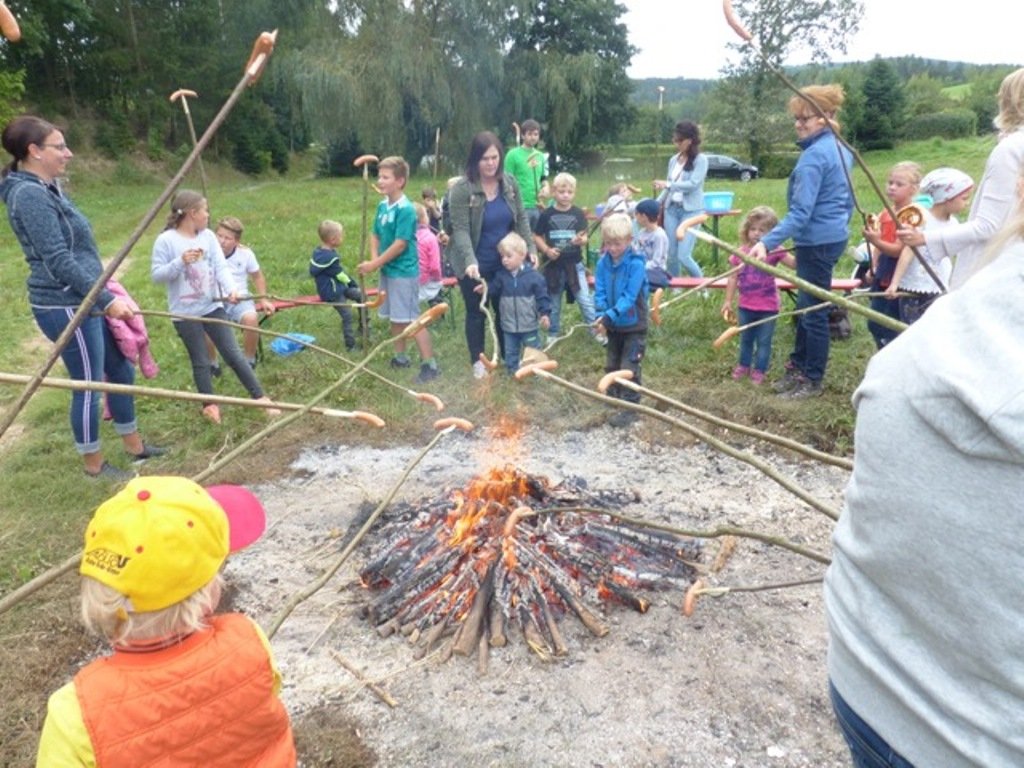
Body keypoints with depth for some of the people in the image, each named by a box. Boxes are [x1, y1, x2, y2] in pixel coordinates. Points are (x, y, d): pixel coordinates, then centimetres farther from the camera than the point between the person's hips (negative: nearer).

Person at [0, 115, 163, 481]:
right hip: (65, 307, -10)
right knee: (89, 383, 2)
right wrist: (106, 299, -20)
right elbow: (59, 261, -22)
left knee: (120, 370, 16)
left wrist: (103, 293, 21)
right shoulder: (30, 194, -17)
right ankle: (93, 463, 19)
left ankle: (134, 445, 30)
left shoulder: (46, 188, 13)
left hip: (84, 301, 10)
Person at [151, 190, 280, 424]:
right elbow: (156, 275, -10)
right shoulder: (165, 241, -9)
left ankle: (260, 397, 11)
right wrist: (181, 262, -24)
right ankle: (210, 405, 23)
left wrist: (231, 288, -22)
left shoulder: (208, 236, 4)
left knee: (233, 354, 6)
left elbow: (221, 267, -4)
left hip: (213, 306, 3)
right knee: (200, 361, 8)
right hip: (185, 313, -3)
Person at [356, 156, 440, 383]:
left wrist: (375, 264, -16)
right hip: (388, 270, 8)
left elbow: (400, 244, -21)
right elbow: (375, 235, 11)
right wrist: (374, 260, -7)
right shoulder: (382, 206, 6)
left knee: (412, 319, -6)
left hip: (404, 272, -8)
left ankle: (430, 364, 0)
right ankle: (400, 357, 30)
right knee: (395, 317, 17)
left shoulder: (406, 209, -17)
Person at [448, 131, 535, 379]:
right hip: (474, 266, -4)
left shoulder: (510, 183, -1)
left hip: (504, 263, 4)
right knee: (476, 313, 11)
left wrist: (530, 248, -5)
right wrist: (470, 261, -34)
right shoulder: (461, 188, -17)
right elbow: (460, 230, -22)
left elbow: (521, 219, 5)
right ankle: (478, 362, 26)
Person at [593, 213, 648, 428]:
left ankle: (630, 408, 7)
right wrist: (601, 315, -21)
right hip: (613, 325, 6)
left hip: (633, 325, -6)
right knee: (611, 365, 19)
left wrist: (610, 316, -34)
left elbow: (629, 297, -25)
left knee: (628, 368, -3)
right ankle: (614, 399, 37)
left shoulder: (636, 264, -19)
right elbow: (599, 292, -4)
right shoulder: (603, 263, -3)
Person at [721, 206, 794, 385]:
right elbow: (733, 278, 2)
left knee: (764, 341, 8)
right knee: (746, 339, 19)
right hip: (746, 305, 3)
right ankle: (744, 365, 35)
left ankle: (759, 370, 21)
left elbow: (795, 263, -18)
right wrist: (728, 301, 4)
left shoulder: (774, 251, -11)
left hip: (768, 307, -3)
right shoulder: (741, 252, -4)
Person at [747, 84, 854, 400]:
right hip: (835, 237, 10)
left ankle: (813, 379, 13)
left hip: (816, 242, -10)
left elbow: (800, 213, -27)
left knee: (813, 311, 1)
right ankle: (798, 365, 30)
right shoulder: (841, 149, 10)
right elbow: (847, 200, 18)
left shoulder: (814, 156, -20)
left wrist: (767, 242, -33)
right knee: (806, 305, 18)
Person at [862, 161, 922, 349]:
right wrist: (873, 268, 5)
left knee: (891, 330, -3)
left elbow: (898, 250, -19)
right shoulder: (885, 214, 10)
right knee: (875, 324, 14)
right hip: (882, 277, 8)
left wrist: (876, 241, -34)